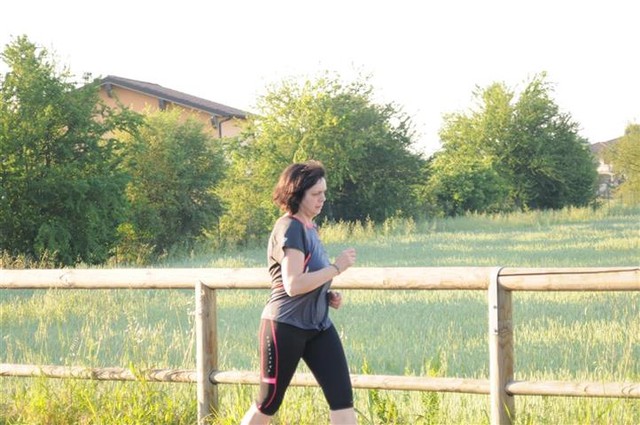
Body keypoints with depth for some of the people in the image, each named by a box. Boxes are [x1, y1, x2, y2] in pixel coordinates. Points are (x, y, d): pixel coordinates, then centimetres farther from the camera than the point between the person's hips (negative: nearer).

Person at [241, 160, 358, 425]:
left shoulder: (308, 227, 12)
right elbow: (293, 285, -26)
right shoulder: (290, 228, -16)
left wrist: (327, 295, 7)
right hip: (285, 326, -8)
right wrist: (336, 268, -19)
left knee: (342, 396, -4)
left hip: (317, 326, 8)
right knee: (268, 403, 5)